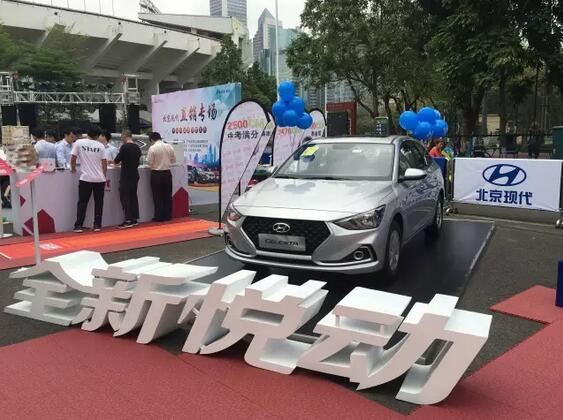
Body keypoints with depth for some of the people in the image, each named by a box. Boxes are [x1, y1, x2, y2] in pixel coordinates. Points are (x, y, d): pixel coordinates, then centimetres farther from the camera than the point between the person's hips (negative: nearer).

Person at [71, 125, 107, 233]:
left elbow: (73, 158, 0)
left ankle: (78, 226, 2)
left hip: (85, 178, -1)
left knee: (82, 202, 6)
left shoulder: (79, 143, -1)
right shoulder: (100, 146, 1)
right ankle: (97, 225, 10)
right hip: (99, 179, 1)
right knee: (98, 203, 9)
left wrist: (73, 168, 19)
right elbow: (104, 163, 1)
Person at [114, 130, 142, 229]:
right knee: (133, 196, 12)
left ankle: (128, 220, -8)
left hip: (126, 176, -7)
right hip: (135, 175, 7)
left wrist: (115, 161, 14)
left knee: (125, 197, -4)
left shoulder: (125, 147, -13)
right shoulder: (137, 147, 9)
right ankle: (134, 219, 15)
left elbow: (117, 160, -10)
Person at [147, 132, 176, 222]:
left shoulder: (152, 148, -13)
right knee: (167, 195, 11)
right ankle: (168, 215, 16)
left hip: (156, 174, -4)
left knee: (157, 196, 4)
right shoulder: (169, 147, 0)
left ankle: (159, 217, 7)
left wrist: (156, 163, 10)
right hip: (167, 173, 4)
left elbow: (149, 162, -11)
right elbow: (173, 160, 6)